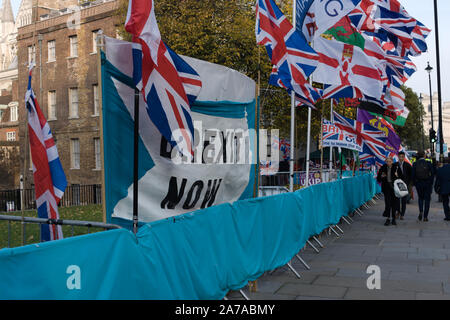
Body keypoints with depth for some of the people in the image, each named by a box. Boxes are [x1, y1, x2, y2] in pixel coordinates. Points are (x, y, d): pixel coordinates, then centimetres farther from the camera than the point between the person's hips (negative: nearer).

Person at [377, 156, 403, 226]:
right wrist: (381, 176, -14)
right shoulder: (383, 168, 2)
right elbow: (378, 179, 7)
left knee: (394, 203, 4)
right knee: (387, 203, -8)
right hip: (386, 187, 0)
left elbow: (401, 177, 1)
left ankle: (393, 219, 18)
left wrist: (397, 176, -19)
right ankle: (388, 219, -3)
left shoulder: (396, 167, -2)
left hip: (394, 187, 0)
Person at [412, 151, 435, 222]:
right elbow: (432, 173, -8)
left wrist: (414, 183, 6)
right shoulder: (428, 163, -7)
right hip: (427, 183, -1)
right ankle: (425, 216, 6)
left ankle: (421, 211, -1)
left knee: (420, 198, 21)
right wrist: (431, 182, 2)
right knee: (427, 199, 8)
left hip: (418, 184, 2)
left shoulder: (415, 164, -3)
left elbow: (413, 175, -4)